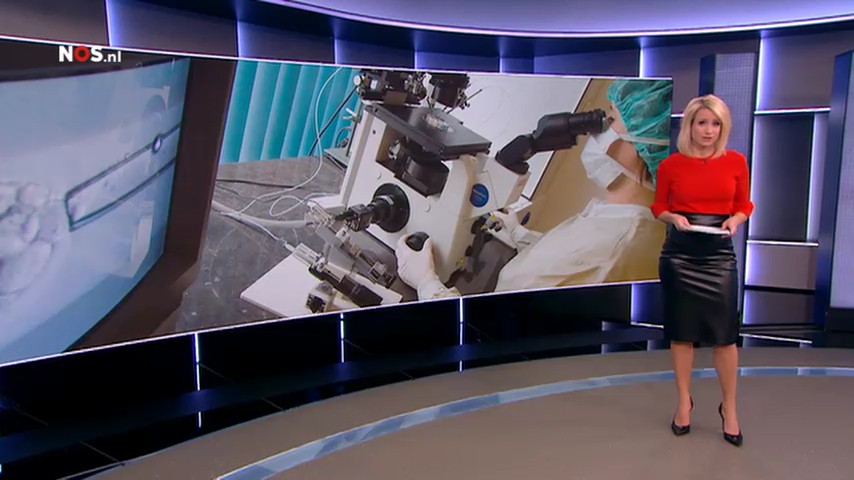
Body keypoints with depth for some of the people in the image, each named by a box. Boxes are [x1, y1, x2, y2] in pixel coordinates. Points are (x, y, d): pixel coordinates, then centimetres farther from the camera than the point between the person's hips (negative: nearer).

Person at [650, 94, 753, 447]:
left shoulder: (735, 161, 2)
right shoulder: (671, 165, -1)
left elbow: (745, 205, 10)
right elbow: (658, 207, 8)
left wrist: (734, 220, -11)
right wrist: (674, 217, -13)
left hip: (719, 252, 1)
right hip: (679, 251, 0)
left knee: (724, 332, 1)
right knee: (681, 331, 7)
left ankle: (729, 409, 18)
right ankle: (684, 402, 22)